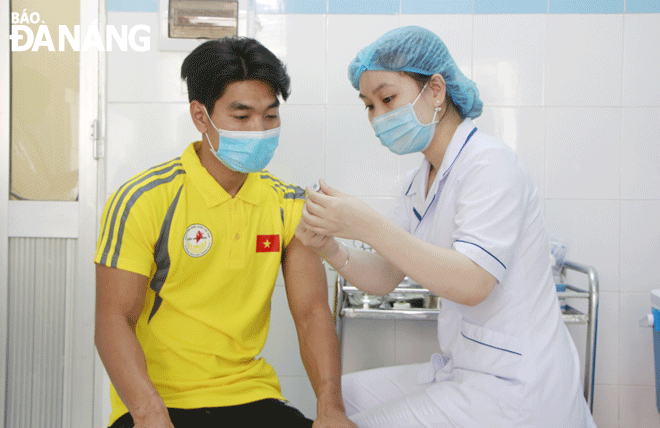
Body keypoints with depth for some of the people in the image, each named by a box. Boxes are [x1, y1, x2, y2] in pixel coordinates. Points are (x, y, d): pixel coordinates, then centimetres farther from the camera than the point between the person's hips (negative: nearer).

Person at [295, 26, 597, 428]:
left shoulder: (490, 163, -17)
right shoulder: (420, 181, 10)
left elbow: (472, 283, -28)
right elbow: (383, 278, 6)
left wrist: (368, 226, -32)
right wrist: (331, 248, -14)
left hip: (514, 389, -8)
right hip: (461, 371, 8)